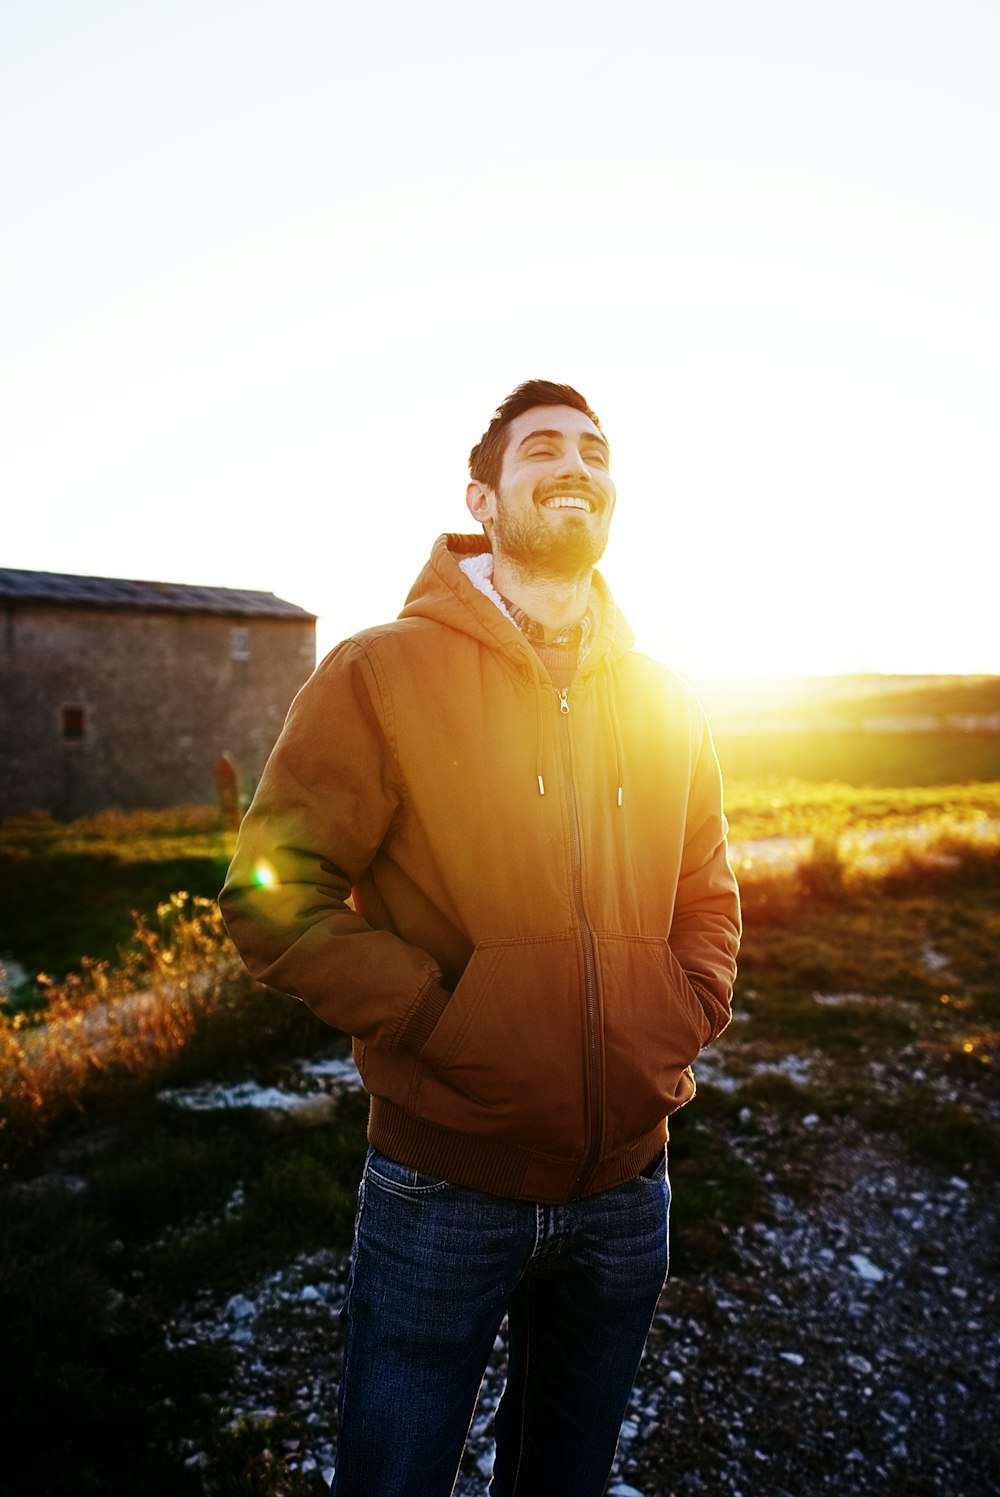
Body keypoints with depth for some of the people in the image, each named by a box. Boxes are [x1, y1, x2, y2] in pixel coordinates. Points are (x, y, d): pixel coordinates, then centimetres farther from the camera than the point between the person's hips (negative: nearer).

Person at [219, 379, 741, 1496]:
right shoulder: (381, 673, -9)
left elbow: (708, 903, 13)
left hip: (628, 1187, 4)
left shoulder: (666, 703, 4)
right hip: (443, 1187, -3)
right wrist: (444, 1019, -18)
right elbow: (273, 901, -12)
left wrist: (680, 1029, -3)